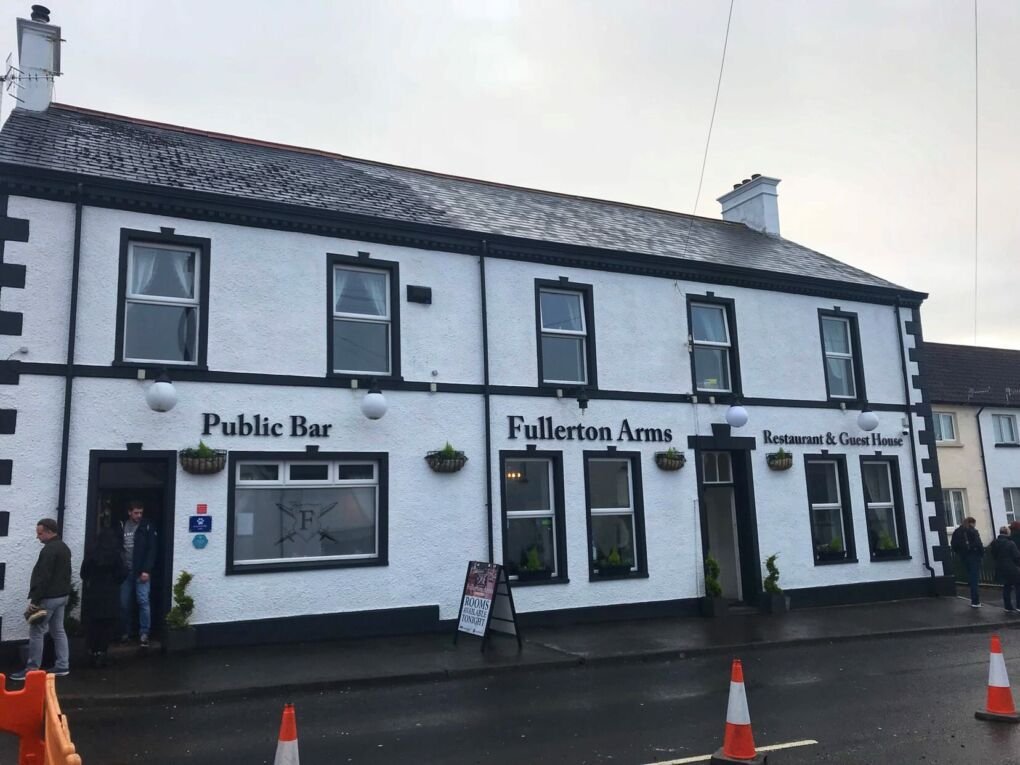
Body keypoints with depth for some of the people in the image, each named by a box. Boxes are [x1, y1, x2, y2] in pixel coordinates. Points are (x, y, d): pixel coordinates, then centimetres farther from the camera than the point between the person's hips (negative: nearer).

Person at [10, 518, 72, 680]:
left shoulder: (49, 550, -19)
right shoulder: (64, 547, 14)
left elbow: (43, 578, -22)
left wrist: (35, 600, -20)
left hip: (48, 598, -10)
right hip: (62, 595, 10)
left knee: (36, 632, -2)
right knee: (58, 630, 11)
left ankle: (32, 669, 3)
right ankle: (62, 666, 13)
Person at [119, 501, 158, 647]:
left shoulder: (148, 527, -1)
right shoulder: (122, 526, 7)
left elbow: (151, 550, -5)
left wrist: (146, 570, -12)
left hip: (141, 572, -3)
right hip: (125, 571, 3)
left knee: (143, 602, -6)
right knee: (124, 603, 6)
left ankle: (144, 634, -1)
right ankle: (125, 632, 19)